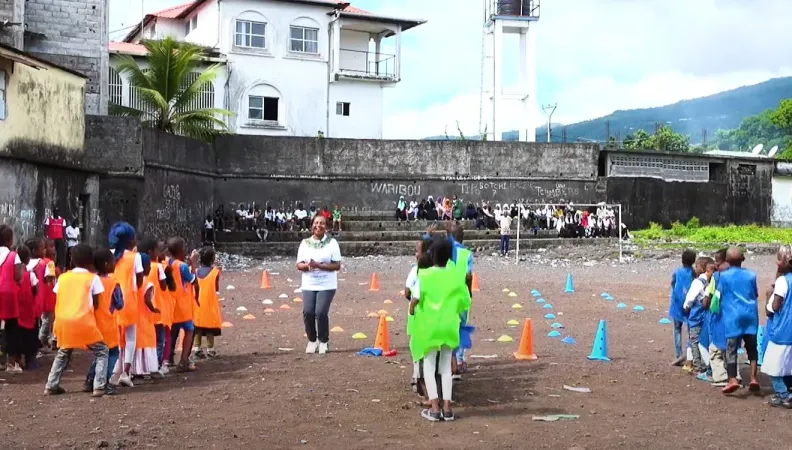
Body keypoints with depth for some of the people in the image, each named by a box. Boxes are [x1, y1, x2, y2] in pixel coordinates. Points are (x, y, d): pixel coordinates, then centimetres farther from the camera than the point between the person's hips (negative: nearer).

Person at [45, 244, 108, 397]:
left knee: (63, 353, 28)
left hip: (63, 320, 4)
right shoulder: (93, 278, 6)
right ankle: (99, 387, -4)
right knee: (102, 352, 10)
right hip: (83, 321, -4)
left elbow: (58, 301, 14)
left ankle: (51, 386, 23)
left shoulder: (63, 277, 16)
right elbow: (96, 304, 5)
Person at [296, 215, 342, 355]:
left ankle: (323, 341, 9)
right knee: (308, 312, -7)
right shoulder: (305, 243, 7)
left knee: (321, 312, -12)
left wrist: (319, 265, -19)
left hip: (327, 285, -3)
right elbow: (299, 265, 5)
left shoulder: (332, 243, -1)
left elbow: (337, 265, -7)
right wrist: (307, 265, -18)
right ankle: (312, 340, 14)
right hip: (308, 285, 3)